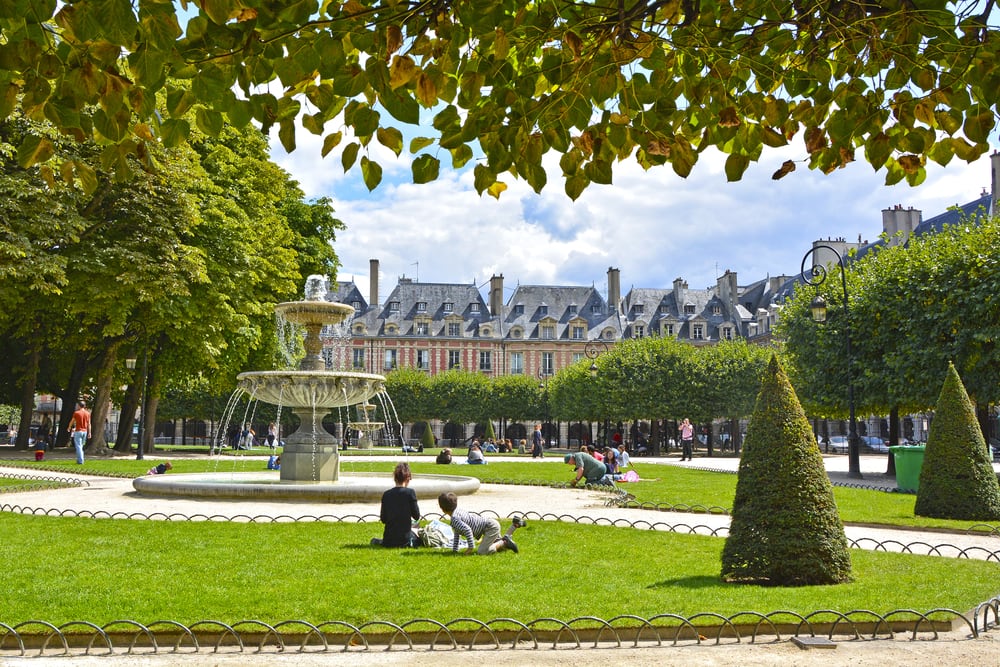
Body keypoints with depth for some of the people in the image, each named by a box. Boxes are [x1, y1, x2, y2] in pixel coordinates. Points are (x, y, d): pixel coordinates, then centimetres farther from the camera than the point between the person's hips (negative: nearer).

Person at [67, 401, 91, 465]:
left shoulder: (76, 413, -8)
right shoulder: (87, 413, 3)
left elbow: (72, 422, 4)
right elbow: (89, 424, 4)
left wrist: (69, 428, 23)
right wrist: (89, 433, 8)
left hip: (78, 431, -5)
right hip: (85, 431, 5)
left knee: (78, 446, -3)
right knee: (81, 446, 16)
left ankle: (80, 461, -8)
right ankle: (79, 460, 19)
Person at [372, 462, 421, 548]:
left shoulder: (386, 494, 0)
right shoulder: (410, 492, -12)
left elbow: (383, 519, 5)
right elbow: (416, 516, -6)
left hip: (388, 538, 4)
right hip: (405, 537, -4)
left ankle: (378, 542, 9)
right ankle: (409, 543, 0)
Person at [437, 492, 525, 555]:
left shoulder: (454, 518, -20)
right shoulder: (457, 511, 10)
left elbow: (467, 530, -31)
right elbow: (457, 533, 19)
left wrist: (471, 547, -23)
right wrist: (454, 550, 19)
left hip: (490, 526, -11)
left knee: (481, 552, -22)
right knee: (501, 548, 28)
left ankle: (505, 542, -12)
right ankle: (515, 524, 23)